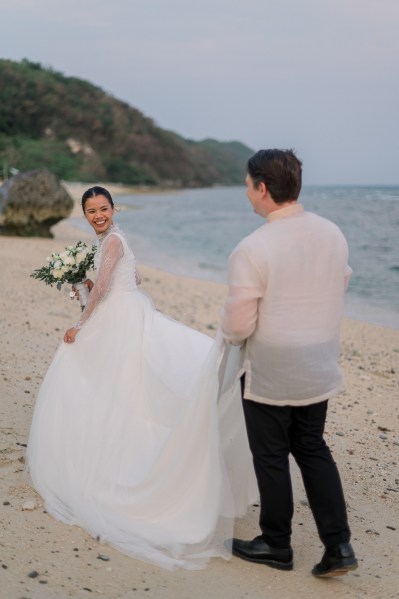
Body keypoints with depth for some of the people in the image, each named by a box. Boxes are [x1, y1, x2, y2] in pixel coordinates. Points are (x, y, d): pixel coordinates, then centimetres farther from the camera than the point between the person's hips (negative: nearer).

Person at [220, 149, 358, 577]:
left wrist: (231, 336, 5)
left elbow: (237, 325, -18)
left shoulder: (252, 250, -22)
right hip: (319, 368, 6)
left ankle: (276, 545, 28)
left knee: (271, 457, 11)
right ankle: (338, 545, 16)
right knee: (313, 450, 19)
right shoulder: (332, 234, -3)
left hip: (269, 373, -6)